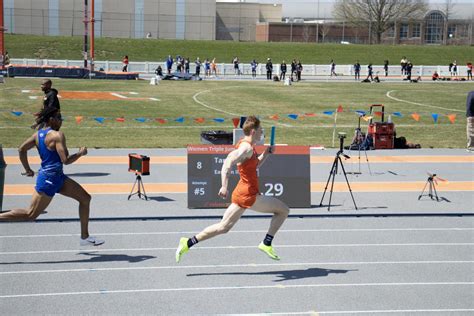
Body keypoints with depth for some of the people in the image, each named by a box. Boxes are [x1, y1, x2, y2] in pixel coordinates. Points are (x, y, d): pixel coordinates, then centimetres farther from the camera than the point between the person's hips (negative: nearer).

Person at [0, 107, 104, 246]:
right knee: (30, 215, -3)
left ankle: (84, 237, 18)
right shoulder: (57, 135, -19)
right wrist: (81, 153, -6)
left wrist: (27, 169, 18)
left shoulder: (38, 134, 6)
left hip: (58, 177, 10)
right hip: (50, 179, -10)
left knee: (85, 198, 13)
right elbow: (66, 160, -22)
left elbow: (21, 149, 9)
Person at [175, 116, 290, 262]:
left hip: (242, 193, 10)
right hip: (248, 195, -10)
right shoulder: (247, 148, -16)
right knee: (283, 210, 1)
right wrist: (224, 186, -34)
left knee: (224, 226, 10)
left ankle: (188, 243, 7)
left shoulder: (245, 145, 15)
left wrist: (265, 153, 14)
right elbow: (228, 163, -27)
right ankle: (266, 244, 4)